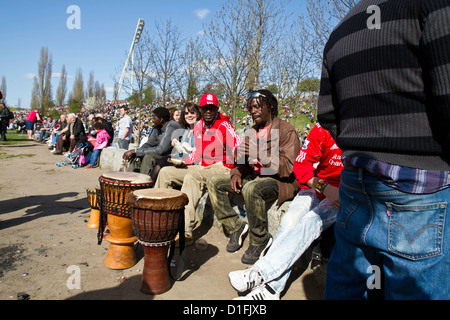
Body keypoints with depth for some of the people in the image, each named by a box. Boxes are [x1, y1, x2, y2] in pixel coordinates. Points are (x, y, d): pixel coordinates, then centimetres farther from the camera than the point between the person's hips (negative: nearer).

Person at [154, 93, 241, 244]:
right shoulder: (198, 126, 12)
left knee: (192, 176, -37)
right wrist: (184, 161, 8)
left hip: (220, 167, -8)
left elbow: (239, 147, -18)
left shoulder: (224, 126, -9)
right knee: (166, 172, 1)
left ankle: (186, 231, -41)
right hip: (200, 167, 8)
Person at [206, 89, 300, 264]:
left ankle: (260, 241, -16)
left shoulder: (286, 131, -10)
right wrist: (236, 174, -6)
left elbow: (288, 168, -20)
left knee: (251, 188, -39)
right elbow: (244, 161, 16)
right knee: (214, 181, -4)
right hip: (254, 178, 8)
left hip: (280, 182, -8)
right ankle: (235, 227, 0)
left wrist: (259, 154, -28)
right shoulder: (252, 132, 14)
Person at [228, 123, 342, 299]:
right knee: (290, 220, -25)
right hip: (316, 187, 3)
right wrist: (324, 186, -20)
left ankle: (261, 273, -34)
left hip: (344, 197, -2)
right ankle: (270, 288, -28)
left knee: (312, 220, -30)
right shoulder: (321, 130, -3)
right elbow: (301, 164, -5)